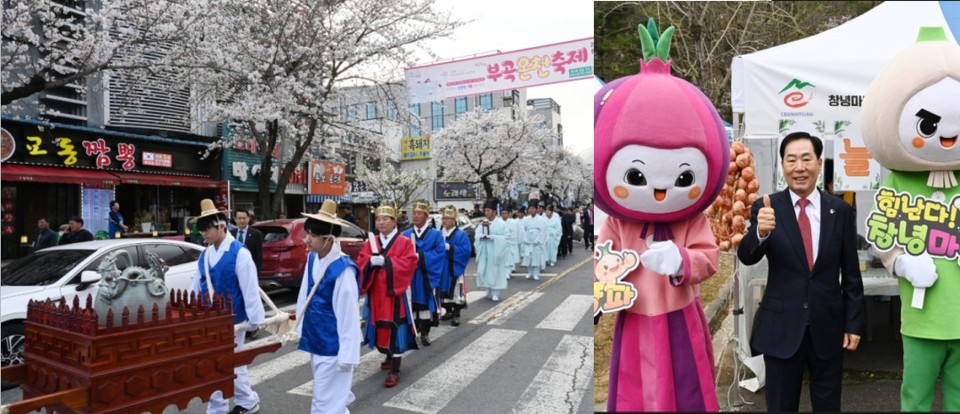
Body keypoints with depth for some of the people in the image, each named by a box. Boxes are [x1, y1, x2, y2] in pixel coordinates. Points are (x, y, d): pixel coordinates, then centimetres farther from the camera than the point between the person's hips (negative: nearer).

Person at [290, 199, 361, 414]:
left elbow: (349, 314, -23)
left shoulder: (343, 269, -25)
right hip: (315, 342, 8)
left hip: (333, 348, -8)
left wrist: (347, 354, -20)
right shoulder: (312, 258, 0)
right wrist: (300, 326, 17)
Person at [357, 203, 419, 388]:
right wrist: (371, 261, -20)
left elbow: (409, 263, -15)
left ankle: (394, 371, -1)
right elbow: (361, 263, 3)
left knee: (394, 328, -6)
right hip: (376, 293, 5)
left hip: (394, 292, -5)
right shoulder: (371, 242, 10)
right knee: (381, 327, 15)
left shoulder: (404, 242, -4)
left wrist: (385, 261, -20)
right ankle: (389, 357, 37)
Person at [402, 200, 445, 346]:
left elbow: (440, 254, -10)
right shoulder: (406, 235, 10)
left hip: (427, 277, -2)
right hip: (409, 277, 2)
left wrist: (420, 256, -17)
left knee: (426, 303, 3)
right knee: (411, 304, 6)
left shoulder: (436, 234, 1)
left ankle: (425, 333, 15)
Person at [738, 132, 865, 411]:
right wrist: (761, 231, -38)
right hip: (781, 327, -1)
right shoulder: (766, 208, -6)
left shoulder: (840, 210, 0)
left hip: (828, 326, 2)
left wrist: (854, 323, 3)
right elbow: (746, 257, -18)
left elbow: (851, 273, 4)